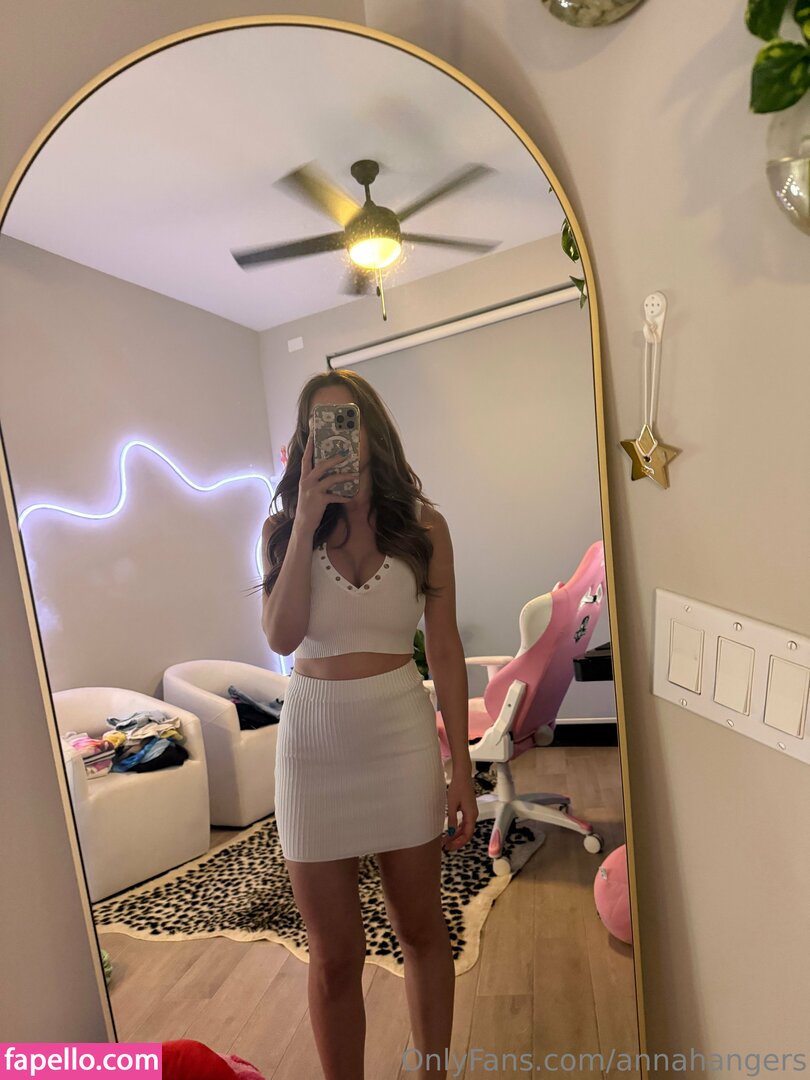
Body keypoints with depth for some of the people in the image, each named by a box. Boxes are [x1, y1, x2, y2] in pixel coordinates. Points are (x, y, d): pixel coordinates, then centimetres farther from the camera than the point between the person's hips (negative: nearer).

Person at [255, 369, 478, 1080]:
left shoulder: (422, 525, -3)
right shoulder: (283, 529, -1)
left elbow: (445, 648, -2)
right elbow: (282, 637, -16)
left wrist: (462, 768, -2)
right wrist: (307, 522, -19)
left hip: (401, 732, 1)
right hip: (315, 735, 0)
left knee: (421, 928, 21)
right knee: (335, 956, 14)